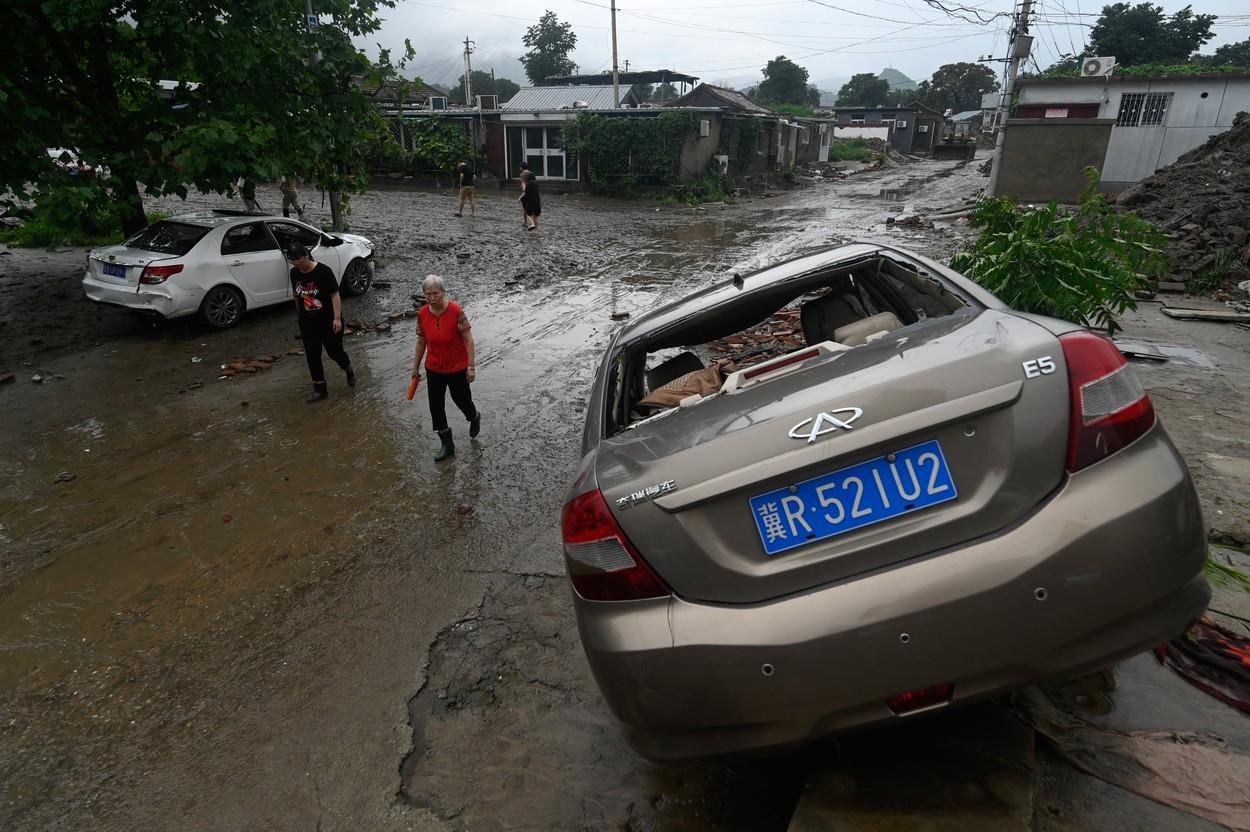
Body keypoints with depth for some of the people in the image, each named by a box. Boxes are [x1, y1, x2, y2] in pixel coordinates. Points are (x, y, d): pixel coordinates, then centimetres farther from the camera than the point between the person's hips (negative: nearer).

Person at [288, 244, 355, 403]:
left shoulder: (323, 271, -17)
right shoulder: (294, 273, 2)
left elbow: (335, 295, -17)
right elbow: (297, 296, 15)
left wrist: (337, 318, -21)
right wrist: (301, 314, 20)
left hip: (328, 320, -5)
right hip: (308, 322, 5)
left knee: (334, 351, 3)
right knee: (312, 355, 5)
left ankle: (349, 370, 36)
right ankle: (320, 389, 17)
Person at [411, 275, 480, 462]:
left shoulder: (456, 312, -20)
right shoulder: (422, 314, -6)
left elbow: (469, 340, -17)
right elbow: (421, 341, 6)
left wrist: (471, 366, -19)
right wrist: (416, 367, 11)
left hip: (457, 368, -4)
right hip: (434, 369, 4)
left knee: (462, 400, 13)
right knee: (436, 406, 7)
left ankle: (474, 418, 50)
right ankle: (447, 444, 22)